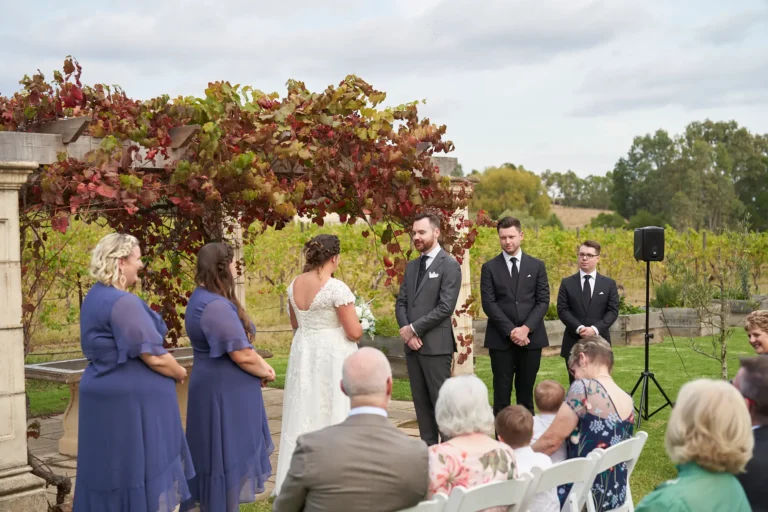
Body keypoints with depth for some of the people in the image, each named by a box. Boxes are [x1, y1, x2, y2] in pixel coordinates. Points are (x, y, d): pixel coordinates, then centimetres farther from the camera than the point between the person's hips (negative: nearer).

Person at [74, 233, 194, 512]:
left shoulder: (96, 297, 10)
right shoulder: (123, 302, -20)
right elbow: (153, 356, -21)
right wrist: (180, 373, -2)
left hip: (108, 391, 9)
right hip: (130, 398, -9)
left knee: (112, 467, 15)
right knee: (137, 467, 0)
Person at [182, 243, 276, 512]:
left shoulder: (205, 298, 10)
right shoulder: (216, 306, -24)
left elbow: (239, 344, 14)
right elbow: (242, 354, -23)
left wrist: (262, 365, 3)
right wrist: (265, 373, -5)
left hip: (220, 387, 10)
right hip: (224, 392, -10)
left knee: (225, 453, 19)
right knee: (226, 454, 1)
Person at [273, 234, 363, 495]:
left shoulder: (294, 284, 2)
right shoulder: (336, 288, -19)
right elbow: (354, 332, -17)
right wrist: (358, 325, 4)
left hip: (303, 354, 7)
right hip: (332, 357, -6)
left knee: (304, 413, 13)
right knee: (332, 414, 1)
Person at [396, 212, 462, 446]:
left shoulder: (449, 265, -6)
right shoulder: (411, 266, 15)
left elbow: (445, 307, -14)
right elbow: (401, 303, 13)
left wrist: (414, 329, -12)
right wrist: (406, 331, -5)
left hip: (436, 344, -7)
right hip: (412, 344, 7)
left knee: (441, 400, -3)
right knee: (420, 400, 10)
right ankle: (428, 446, 17)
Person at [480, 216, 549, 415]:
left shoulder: (537, 266, 9)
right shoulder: (489, 268, 4)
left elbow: (543, 301, 2)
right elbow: (489, 304, -4)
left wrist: (526, 328, -11)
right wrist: (510, 331, -13)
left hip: (531, 337, 1)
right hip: (501, 339, -1)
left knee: (526, 392, 7)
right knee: (502, 393, 0)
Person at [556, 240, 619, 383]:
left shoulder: (609, 284, 8)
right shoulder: (567, 283, 7)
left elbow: (613, 311, -1)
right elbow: (562, 310, -2)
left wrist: (595, 329, -16)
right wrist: (578, 328, -17)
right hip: (573, 343, 0)